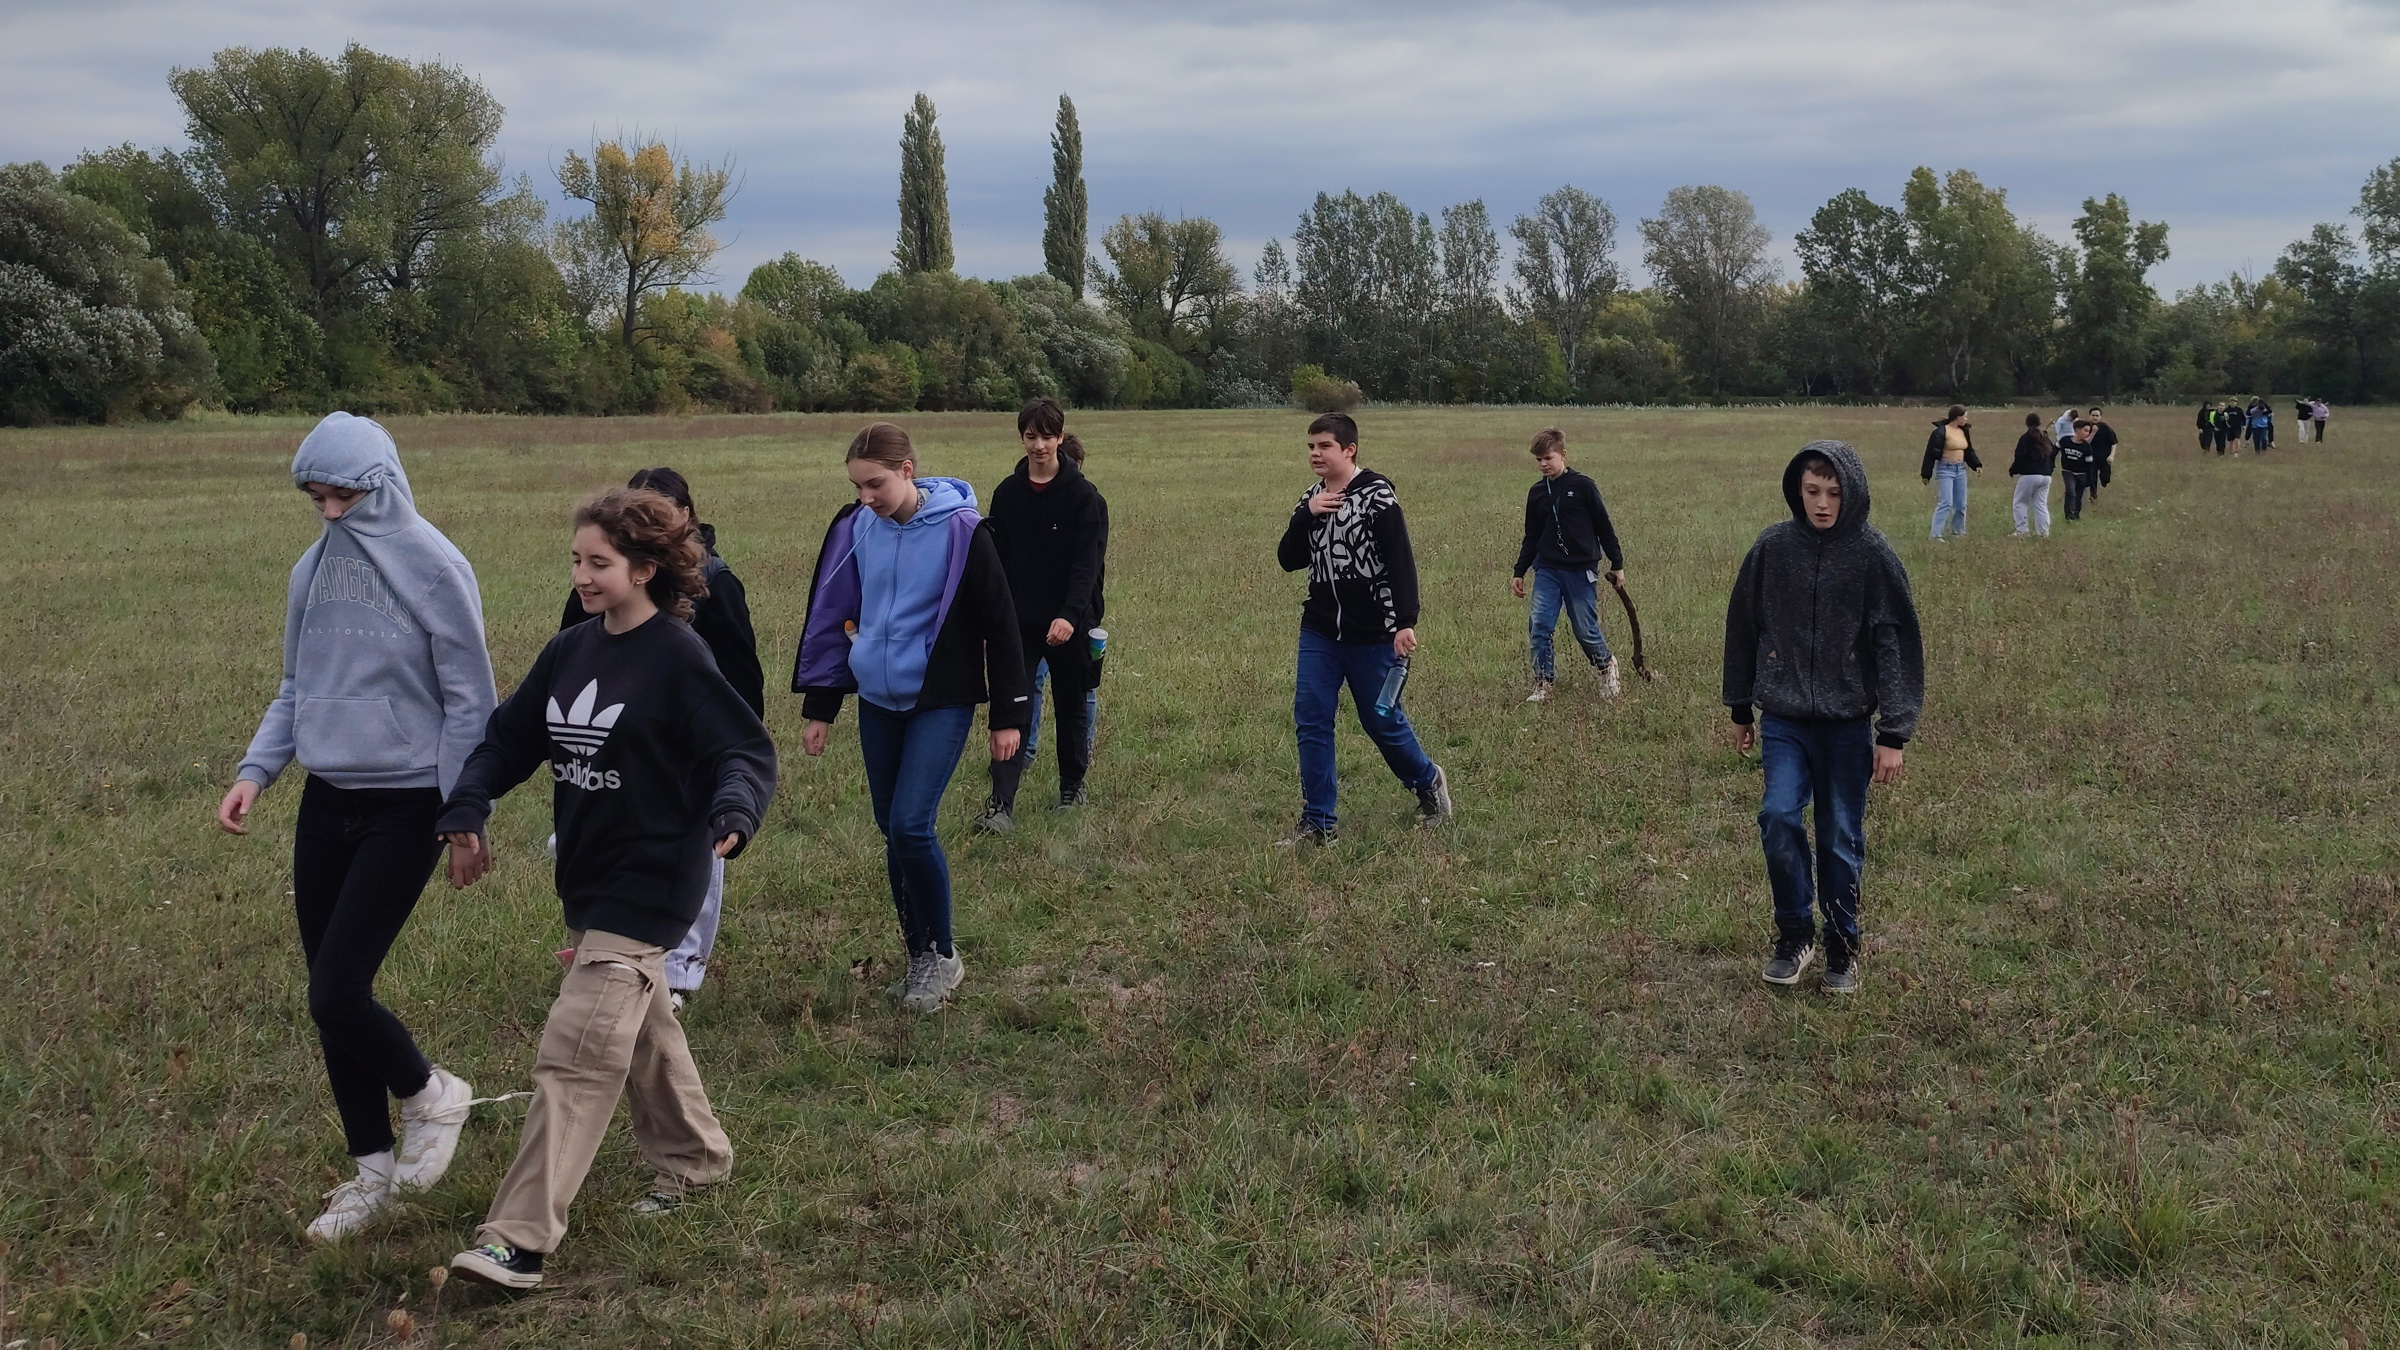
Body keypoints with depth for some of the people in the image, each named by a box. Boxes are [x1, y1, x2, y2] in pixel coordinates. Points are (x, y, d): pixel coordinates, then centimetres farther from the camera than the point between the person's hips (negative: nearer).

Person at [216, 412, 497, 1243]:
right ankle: (373, 1172, 24)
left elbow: (468, 701, -8)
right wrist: (256, 770, 1)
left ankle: (431, 1095, 18)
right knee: (328, 995, 9)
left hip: (404, 808, -6)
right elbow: (297, 688, 15)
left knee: (336, 994, -11)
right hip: (325, 802, 6)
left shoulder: (434, 567, -11)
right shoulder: (314, 569, 6)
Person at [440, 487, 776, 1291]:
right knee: (642, 1028, 23)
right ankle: (694, 1158, 44)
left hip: (647, 887, -8)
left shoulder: (679, 658, -15)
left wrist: (732, 816, -37)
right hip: (584, 879, 8)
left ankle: (519, 1240, -10)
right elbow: (509, 737, 11)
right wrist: (466, 814, -4)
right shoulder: (570, 652, 6)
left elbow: (746, 750, -18)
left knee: (576, 1055, -12)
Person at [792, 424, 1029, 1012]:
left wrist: (1008, 715, -6)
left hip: (942, 702, -5)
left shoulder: (960, 531, -12)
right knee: (893, 831, 8)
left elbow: (999, 624, -7)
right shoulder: (854, 528, 1)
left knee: (910, 825, -14)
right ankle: (919, 957, 23)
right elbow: (830, 616, 10)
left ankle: (942, 954, 5)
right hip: (878, 703, 5)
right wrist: (819, 709, 11)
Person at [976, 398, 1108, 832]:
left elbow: (1087, 562, -14)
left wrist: (1070, 615, -26)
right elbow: (995, 560, 10)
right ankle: (1001, 805, -10)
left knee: (1072, 706, 12)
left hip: (1069, 622, -2)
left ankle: (1073, 786, 31)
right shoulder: (1007, 494, 5)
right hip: (1018, 622, 2)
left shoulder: (1083, 495, -6)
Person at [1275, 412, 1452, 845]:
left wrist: (1406, 623, -22)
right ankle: (1318, 821, 6)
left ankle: (1428, 783, 32)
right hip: (1319, 632, 6)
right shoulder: (1311, 500, 10)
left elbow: (1401, 562, -15)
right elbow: (1288, 560, 5)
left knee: (1382, 720, 5)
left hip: (1372, 636, -6)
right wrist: (1306, 515, -10)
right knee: (1310, 722, -1)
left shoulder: (1377, 495, -11)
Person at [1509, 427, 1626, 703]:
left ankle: (1607, 669, 30)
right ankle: (1543, 685, 4)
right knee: (1540, 627, -7)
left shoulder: (1582, 486, -5)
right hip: (1547, 571, 4)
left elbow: (1603, 527, 1)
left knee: (1586, 630, 2)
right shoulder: (1536, 493, 8)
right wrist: (1519, 572, 15)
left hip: (1581, 571, -4)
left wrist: (1617, 564, 2)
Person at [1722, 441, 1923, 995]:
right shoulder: (1772, 548, -1)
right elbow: (1743, 627, 9)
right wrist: (1740, 709, 14)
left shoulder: (1873, 555, -8)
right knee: (1778, 816, -13)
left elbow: (1898, 644, -7)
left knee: (1841, 839, 5)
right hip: (1784, 718, 1)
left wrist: (1894, 733, -10)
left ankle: (1842, 948, 24)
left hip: (1848, 722, -1)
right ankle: (1794, 934, 7)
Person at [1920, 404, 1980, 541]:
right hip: (1945, 470, -8)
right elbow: (1931, 453, -13)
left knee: (1961, 504, 12)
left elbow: (1969, 451, 21)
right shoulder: (1941, 431, -13)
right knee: (1945, 504, -14)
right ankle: (1935, 535, -12)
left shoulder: (1963, 432, 10)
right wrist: (1926, 474, -14)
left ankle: (1958, 531, 27)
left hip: (1961, 470, 8)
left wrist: (1976, 465, 5)